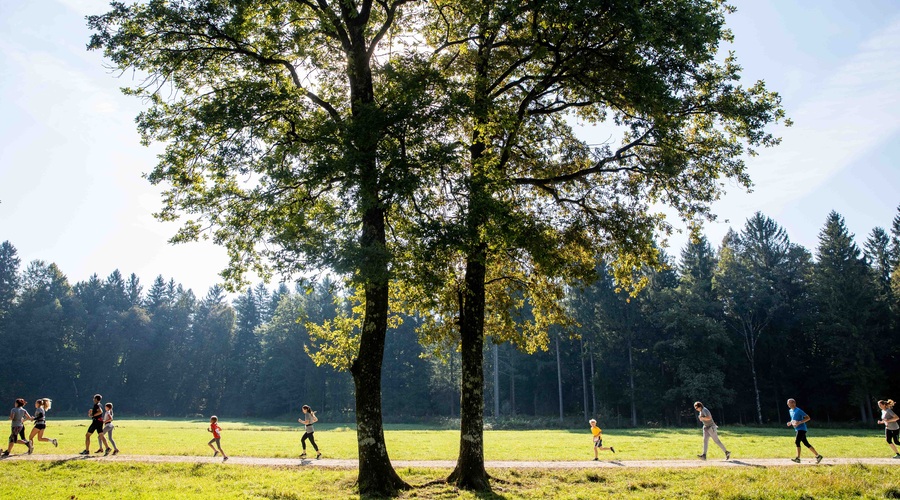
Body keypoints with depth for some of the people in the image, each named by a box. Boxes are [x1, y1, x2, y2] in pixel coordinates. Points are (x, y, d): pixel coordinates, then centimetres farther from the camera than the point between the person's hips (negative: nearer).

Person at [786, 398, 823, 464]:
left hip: (801, 429, -9)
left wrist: (799, 422, -24)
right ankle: (818, 455, 17)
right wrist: (790, 422, 6)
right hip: (797, 429, 9)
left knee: (797, 441, -17)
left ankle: (798, 458, -15)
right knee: (806, 444, 10)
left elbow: (808, 418, -15)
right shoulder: (791, 411, 12)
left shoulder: (798, 410, -14)